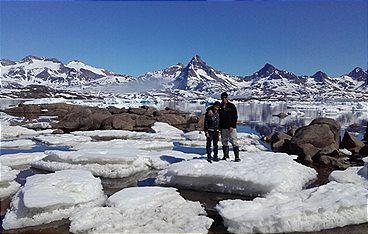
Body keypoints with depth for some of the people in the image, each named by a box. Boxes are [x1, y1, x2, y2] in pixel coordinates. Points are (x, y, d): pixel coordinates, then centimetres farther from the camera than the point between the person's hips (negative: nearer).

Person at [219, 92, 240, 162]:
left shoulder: (232, 106, 1)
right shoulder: (220, 107, 10)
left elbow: (235, 117, -3)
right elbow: (218, 117, 12)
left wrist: (232, 126, -13)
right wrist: (219, 127, 2)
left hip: (231, 127, -4)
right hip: (223, 128, 4)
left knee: (234, 141, -8)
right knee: (224, 142, 10)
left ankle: (237, 157, -7)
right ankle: (226, 155, 21)